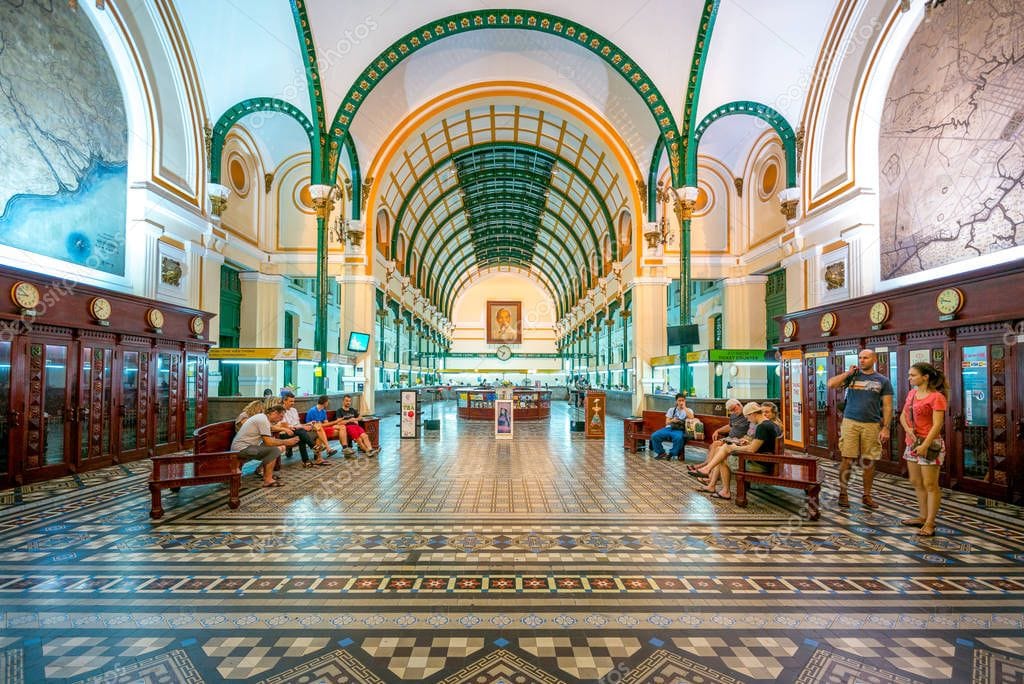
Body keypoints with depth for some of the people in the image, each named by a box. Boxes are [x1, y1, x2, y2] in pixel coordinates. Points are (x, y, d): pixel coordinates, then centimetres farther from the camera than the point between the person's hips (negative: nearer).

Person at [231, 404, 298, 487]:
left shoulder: (261, 417, 13)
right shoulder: (263, 420, -17)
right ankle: (268, 480, -14)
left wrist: (283, 442, 7)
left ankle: (266, 475, 19)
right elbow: (269, 442, -21)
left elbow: (267, 439, 16)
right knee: (274, 450, -19)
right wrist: (285, 442, -12)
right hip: (242, 448, -10)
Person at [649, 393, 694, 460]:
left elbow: (691, 418, -10)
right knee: (654, 436, -23)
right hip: (669, 428, 3)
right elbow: (667, 422, 13)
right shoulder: (671, 410, 18)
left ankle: (672, 454, -13)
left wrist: (684, 408, -5)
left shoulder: (688, 410, 13)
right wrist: (672, 420, -9)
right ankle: (661, 452, 0)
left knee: (679, 438, -39)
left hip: (679, 430, -2)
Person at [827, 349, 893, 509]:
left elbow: (887, 406, 4)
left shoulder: (883, 381, 6)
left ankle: (867, 495, 20)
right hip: (850, 422, -1)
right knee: (847, 459, 0)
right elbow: (831, 384, -5)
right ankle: (843, 493, 10)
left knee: (869, 461, 7)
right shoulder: (852, 375, 8)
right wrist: (848, 372, -3)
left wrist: (886, 427, -4)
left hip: (872, 425, 1)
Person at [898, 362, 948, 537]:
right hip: (912, 443, 8)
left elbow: (937, 425, -17)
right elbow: (903, 416, 12)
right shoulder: (911, 393, 10)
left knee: (930, 485, 0)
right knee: (916, 482, 15)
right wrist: (909, 431, -7)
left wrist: (925, 445, -22)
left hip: (929, 443, -8)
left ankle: (930, 524, 7)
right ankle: (923, 517, 27)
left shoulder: (936, 397, -12)